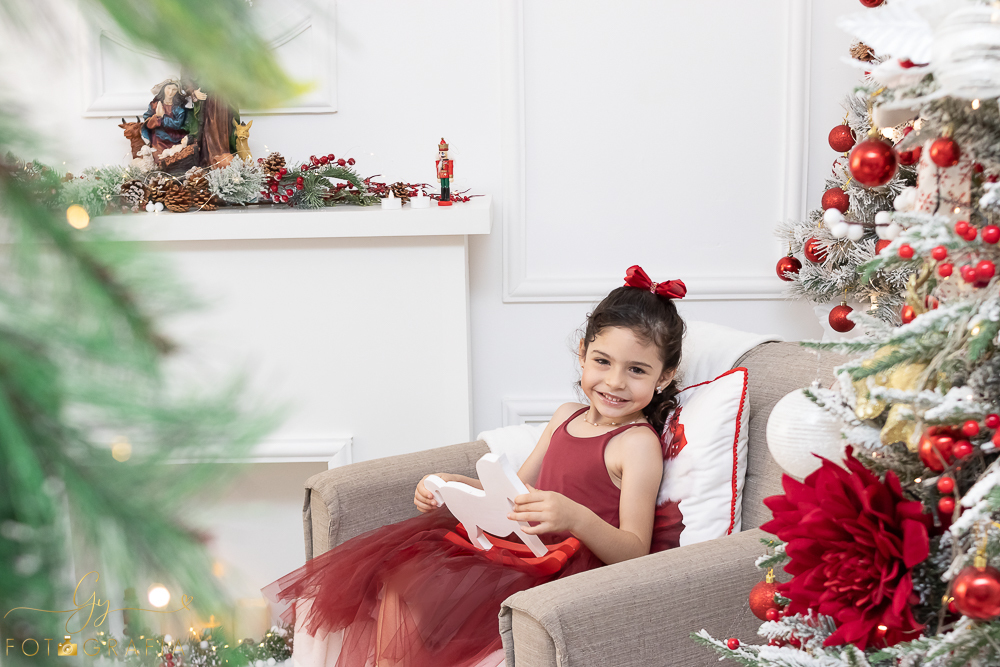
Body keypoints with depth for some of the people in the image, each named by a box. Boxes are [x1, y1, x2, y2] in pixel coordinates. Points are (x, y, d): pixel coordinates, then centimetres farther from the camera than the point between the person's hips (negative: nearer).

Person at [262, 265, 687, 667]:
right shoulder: (567, 416, 12)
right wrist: (454, 486, 4)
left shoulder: (638, 443, -13)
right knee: (398, 567, 0)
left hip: (561, 577, -9)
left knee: (419, 593, -20)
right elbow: (516, 491, 20)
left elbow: (635, 552, -20)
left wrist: (575, 518, -38)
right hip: (519, 551, 9)